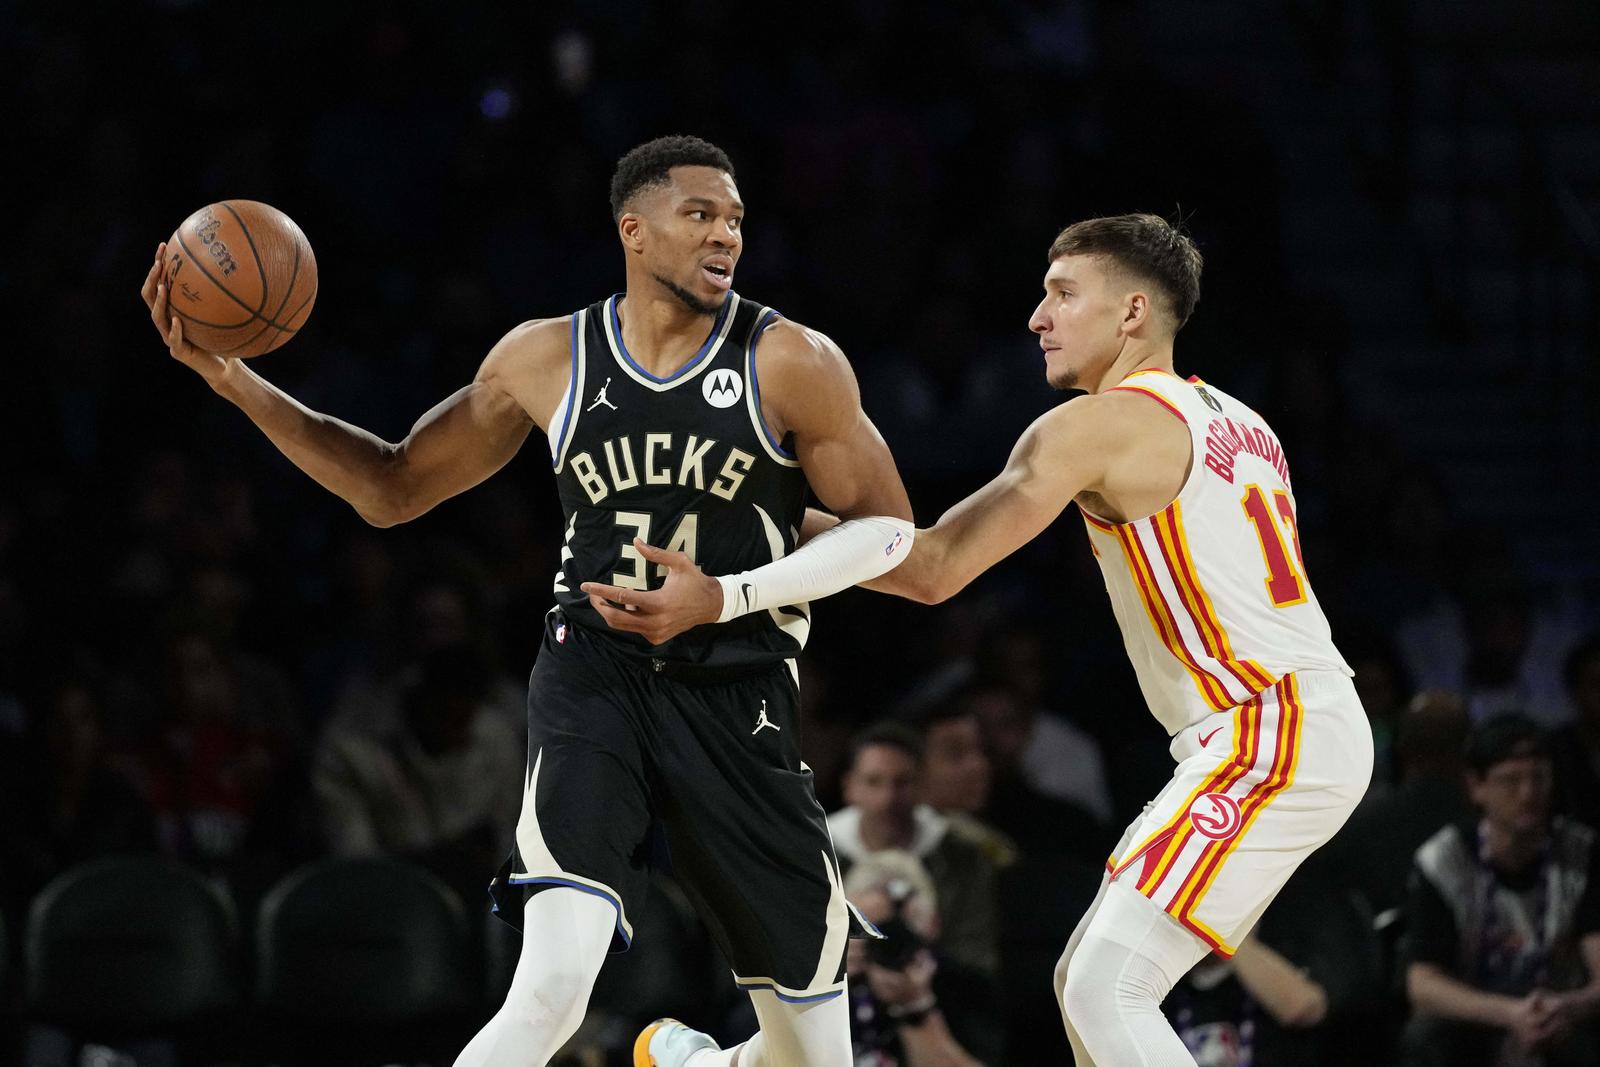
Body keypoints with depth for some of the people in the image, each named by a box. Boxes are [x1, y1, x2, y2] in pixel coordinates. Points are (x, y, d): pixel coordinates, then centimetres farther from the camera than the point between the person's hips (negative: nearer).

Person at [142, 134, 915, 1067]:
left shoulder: (793, 363, -4)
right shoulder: (548, 359, 4)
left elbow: (887, 527, -1)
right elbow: (393, 490, 13)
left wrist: (727, 597, -15)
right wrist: (235, 381, 2)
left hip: (736, 697, 0)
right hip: (594, 675, 0)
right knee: (553, 991, -26)